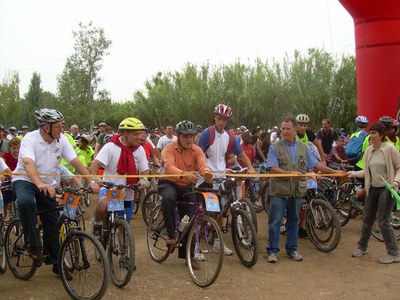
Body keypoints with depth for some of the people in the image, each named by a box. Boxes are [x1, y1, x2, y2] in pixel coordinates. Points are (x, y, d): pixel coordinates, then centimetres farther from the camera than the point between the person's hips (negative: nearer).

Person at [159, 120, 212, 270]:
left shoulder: (197, 150, -8)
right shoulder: (170, 149, -17)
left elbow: (202, 164, -27)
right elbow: (169, 167, -36)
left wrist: (206, 173, -52)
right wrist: (184, 174, -56)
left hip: (187, 186, 3)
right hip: (169, 183, -3)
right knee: (168, 197, -38)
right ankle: (172, 235, -25)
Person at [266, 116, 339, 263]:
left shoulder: (303, 148, 9)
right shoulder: (275, 147, -4)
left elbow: (316, 164, 9)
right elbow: (273, 168, -13)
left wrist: (334, 172, 2)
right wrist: (290, 173, -24)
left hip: (297, 191, 4)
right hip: (279, 191, -4)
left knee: (294, 221, 12)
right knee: (275, 222, -1)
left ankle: (292, 249, 24)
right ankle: (272, 250, 9)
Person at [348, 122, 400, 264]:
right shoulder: (369, 151, 4)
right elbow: (367, 171, 9)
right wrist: (353, 173, -4)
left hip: (386, 189, -6)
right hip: (372, 188, 6)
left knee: (383, 222, -4)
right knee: (367, 219, 14)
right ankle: (362, 247, 28)